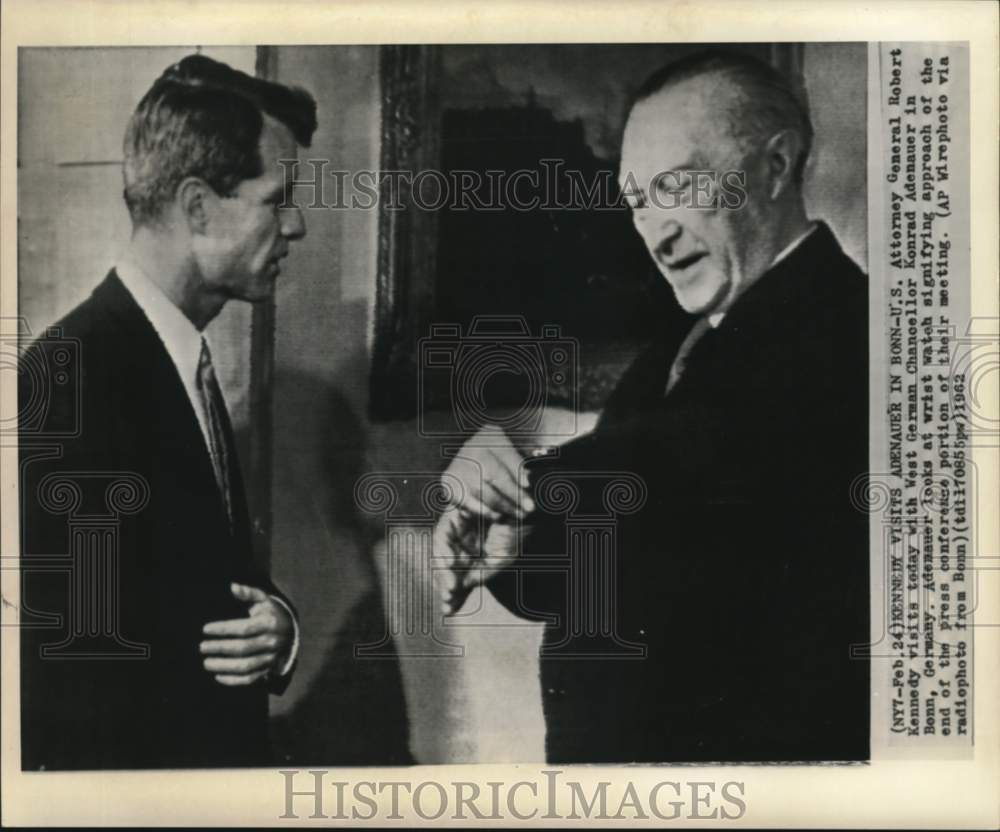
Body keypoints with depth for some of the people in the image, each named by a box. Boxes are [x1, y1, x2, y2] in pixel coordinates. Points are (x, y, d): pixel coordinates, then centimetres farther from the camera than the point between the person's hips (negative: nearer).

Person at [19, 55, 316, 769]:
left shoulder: (187, 362, 6)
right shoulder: (69, 377, -20)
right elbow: (55, 652, -21)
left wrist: (275, 624, -8)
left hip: (221, 748, 8)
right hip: (123, 757, -8)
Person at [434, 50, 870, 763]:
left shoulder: (841, 329, -17)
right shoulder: (669, 359, 10)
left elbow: (714, 455, -33)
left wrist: (528, 478, -20)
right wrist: (509, 551, -9)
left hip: (758, 746, -7)